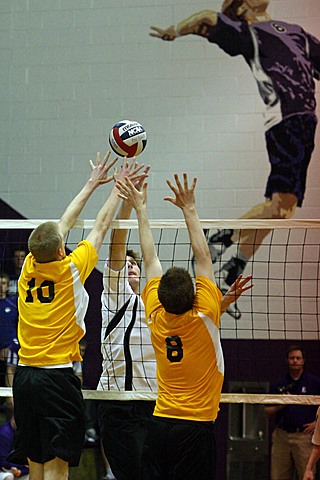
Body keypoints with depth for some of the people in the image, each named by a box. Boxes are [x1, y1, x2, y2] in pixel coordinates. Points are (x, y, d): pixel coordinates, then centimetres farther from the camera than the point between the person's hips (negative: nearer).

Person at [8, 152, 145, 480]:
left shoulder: (29, 269, 4)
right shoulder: (69, 270, -10)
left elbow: (63, 225, 17)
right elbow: (101, 227, 2)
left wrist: (92, 184, 26)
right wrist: (118, 186, 15)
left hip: (24, 376, 6)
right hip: (57, 376, -6)